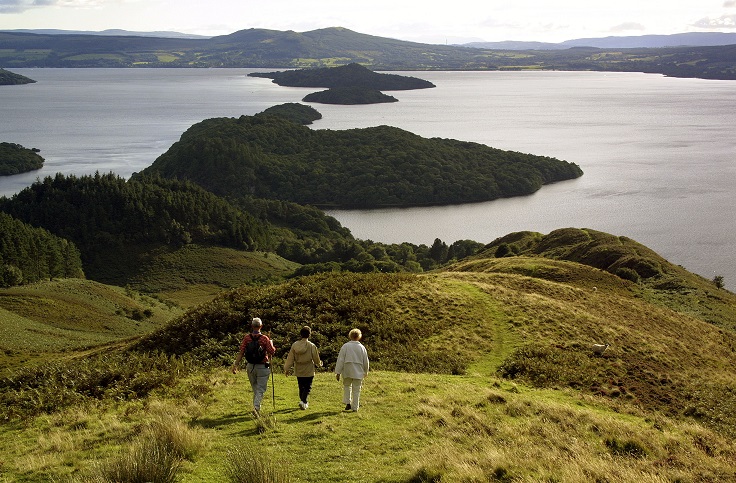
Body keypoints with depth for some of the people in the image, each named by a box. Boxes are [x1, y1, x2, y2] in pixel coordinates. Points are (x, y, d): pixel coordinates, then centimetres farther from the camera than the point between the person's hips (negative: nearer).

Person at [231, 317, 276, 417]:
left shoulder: (247, 338, -5)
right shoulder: (264, 338, -13)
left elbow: (241, 353, -7)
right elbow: (272, 352, -9)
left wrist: (236, 365, -3)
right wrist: (271, 343, 9)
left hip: (250, 366, 4)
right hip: (262, 367, -4)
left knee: (255, 389, 19)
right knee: (261, 389, 0)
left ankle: (257, 408, 28)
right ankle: (256, 407, -18)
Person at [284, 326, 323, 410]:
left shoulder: (294, 345, -5)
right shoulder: (311, 346, -14)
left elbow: (290, 359, -1)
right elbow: (316, 359, -4)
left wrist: (286, 369, 8)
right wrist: (319, 364, 18)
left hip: (298, 371, 4)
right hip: (309, 371, -4)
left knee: (301, 387, 17)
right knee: (307, 387, 3)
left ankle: (304, 402, 28)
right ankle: (303, 401, -16)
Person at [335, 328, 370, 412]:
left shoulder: (345, 346, -4)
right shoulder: (362, 348, 1)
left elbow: (340, 360, -5)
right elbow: (366, 361, 9)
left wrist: (338, 372, 0)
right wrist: (365, 372, 24)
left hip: (347, 371, 0)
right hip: (358, 372, 0)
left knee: (347, 386, 19)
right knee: (356, 390, 6)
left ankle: (347, 403, 8)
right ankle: (355, 407, 7)